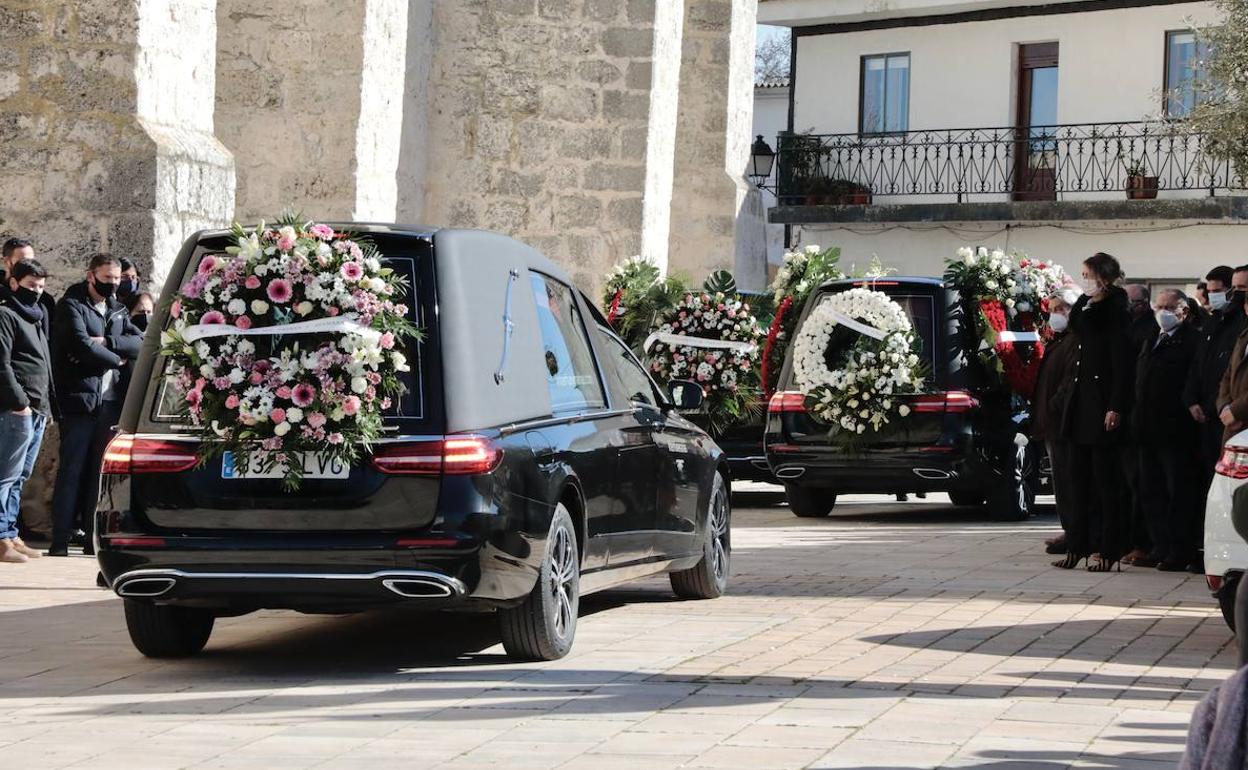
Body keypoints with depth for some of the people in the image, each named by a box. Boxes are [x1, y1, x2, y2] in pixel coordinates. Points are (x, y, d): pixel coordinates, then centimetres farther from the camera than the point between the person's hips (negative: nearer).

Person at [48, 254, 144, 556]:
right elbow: (83, 345, -16)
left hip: (111, 402, 6)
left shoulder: (117, 310, 18)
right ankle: (60, 540, -4)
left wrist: (106, 342, -11)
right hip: (80, 401, -6)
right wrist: (117, 360, -3)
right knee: (72, 470, -5)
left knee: (101, 472, 5)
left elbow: (141, 343, 4)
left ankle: (94, 539, 8)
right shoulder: (72, 306, -1)